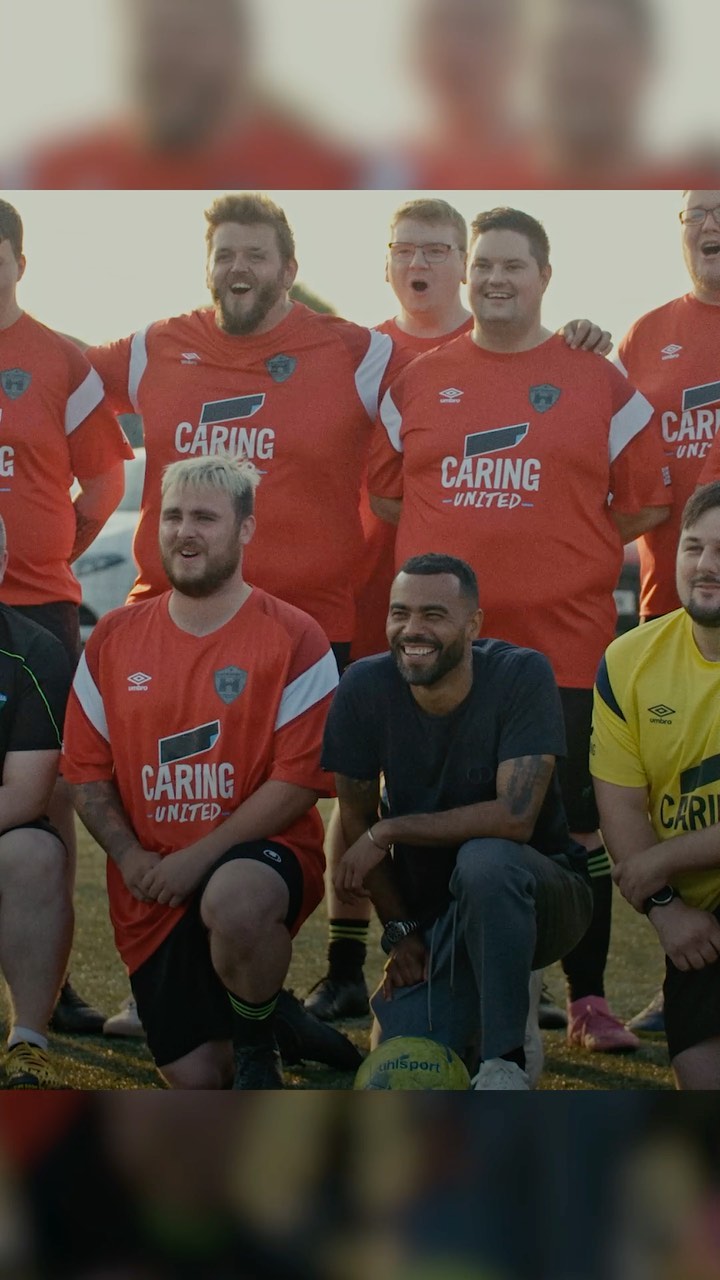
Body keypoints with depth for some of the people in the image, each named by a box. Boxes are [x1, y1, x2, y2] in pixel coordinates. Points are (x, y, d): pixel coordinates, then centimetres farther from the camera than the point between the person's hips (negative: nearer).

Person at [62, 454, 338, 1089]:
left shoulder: (294, 639, -7)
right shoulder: (113, 638, 6)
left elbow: (299, 781, -13)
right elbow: (87, 770, 8)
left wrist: (198, 858, -19)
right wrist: (128, 855, -9)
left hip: (262, 855, -4)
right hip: (151, 892, 4)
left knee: (233, 902, -42)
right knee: (195, 1082, -1)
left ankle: (258, 1040, -10)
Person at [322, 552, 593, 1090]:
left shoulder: (522, 675, -19)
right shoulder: (365, 687, -9)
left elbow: (515, 817, -28)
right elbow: (357, 818, 1)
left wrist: (388, 831, -23)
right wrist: (399, 930, -3)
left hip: (535, 899, -3)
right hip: (431, 916, 3)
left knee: (485, 859, -38)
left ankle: (506, 1061, -25)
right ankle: (478, 1014, 17)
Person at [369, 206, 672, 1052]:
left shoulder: (599, 385, 3)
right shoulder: (418, 383, 8)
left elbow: (645, 503, 5)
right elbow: (385, 493, 12)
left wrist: (563, 544, 3)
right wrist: (466, 540, 5)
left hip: (564, 641, -2)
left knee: (577, 823, 0)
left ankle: (589, 1000, 10)